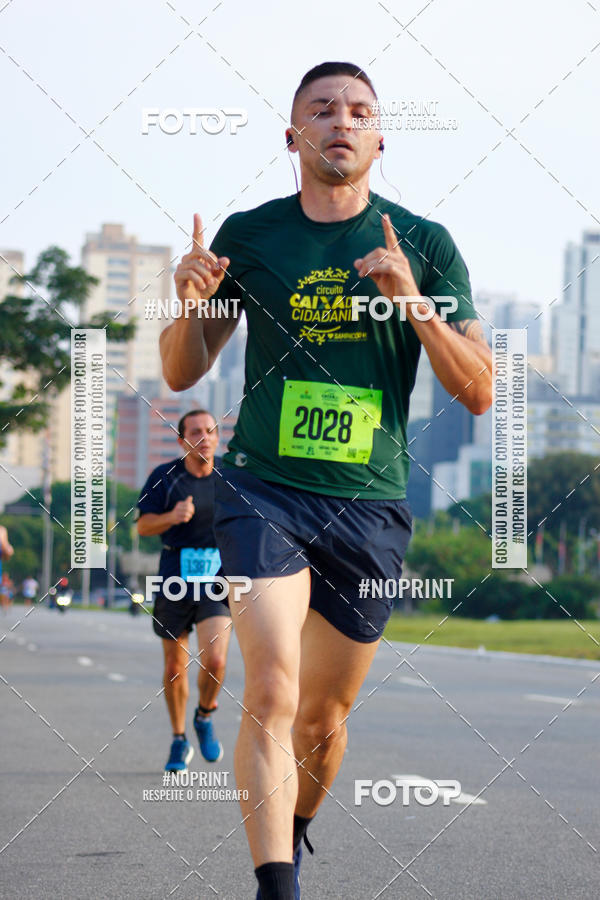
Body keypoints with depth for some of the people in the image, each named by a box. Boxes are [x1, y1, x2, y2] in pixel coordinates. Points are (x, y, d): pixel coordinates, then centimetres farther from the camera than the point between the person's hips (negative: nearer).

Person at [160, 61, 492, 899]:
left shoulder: (424, 245, 2)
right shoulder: (248, 235, 4)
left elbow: (479, 392, -1)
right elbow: (181, 373, 10)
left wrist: (413, 302, -17)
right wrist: (191, 303, -12)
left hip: (370, 506, 1)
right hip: (263, 489, -1)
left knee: (324, 715, 11)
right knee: (271, 690, -20)